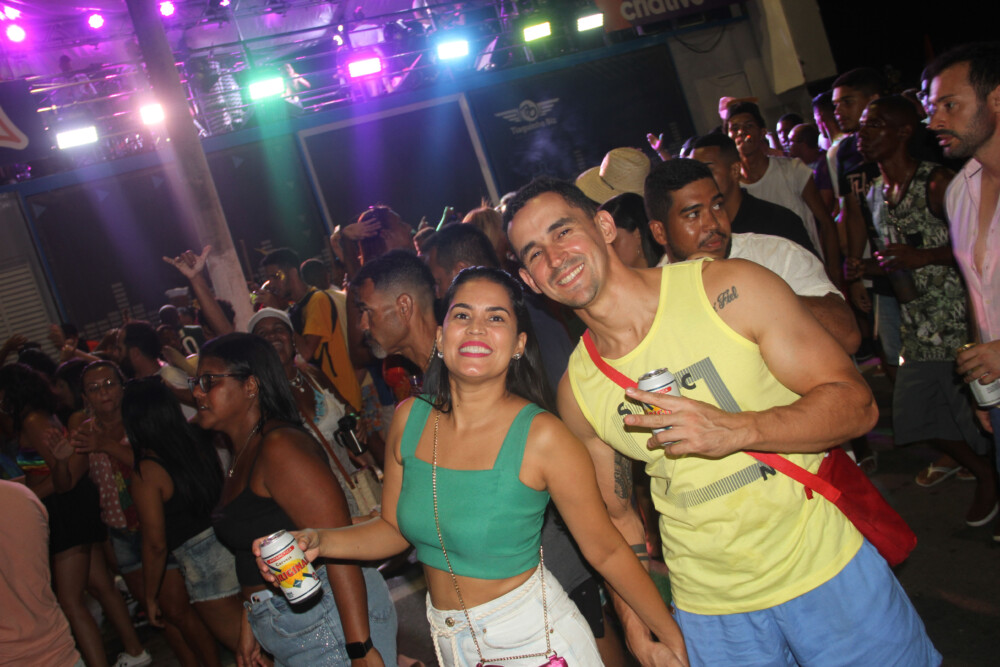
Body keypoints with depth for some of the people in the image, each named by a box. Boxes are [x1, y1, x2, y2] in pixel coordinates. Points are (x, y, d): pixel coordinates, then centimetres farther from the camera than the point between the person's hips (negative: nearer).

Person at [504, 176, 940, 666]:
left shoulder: (732, 289, -15)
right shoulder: (576, 390, -6)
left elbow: (857, 403, -14)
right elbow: (616, 515, 6)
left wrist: (736, 430, -29)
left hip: (828, 569, -1)